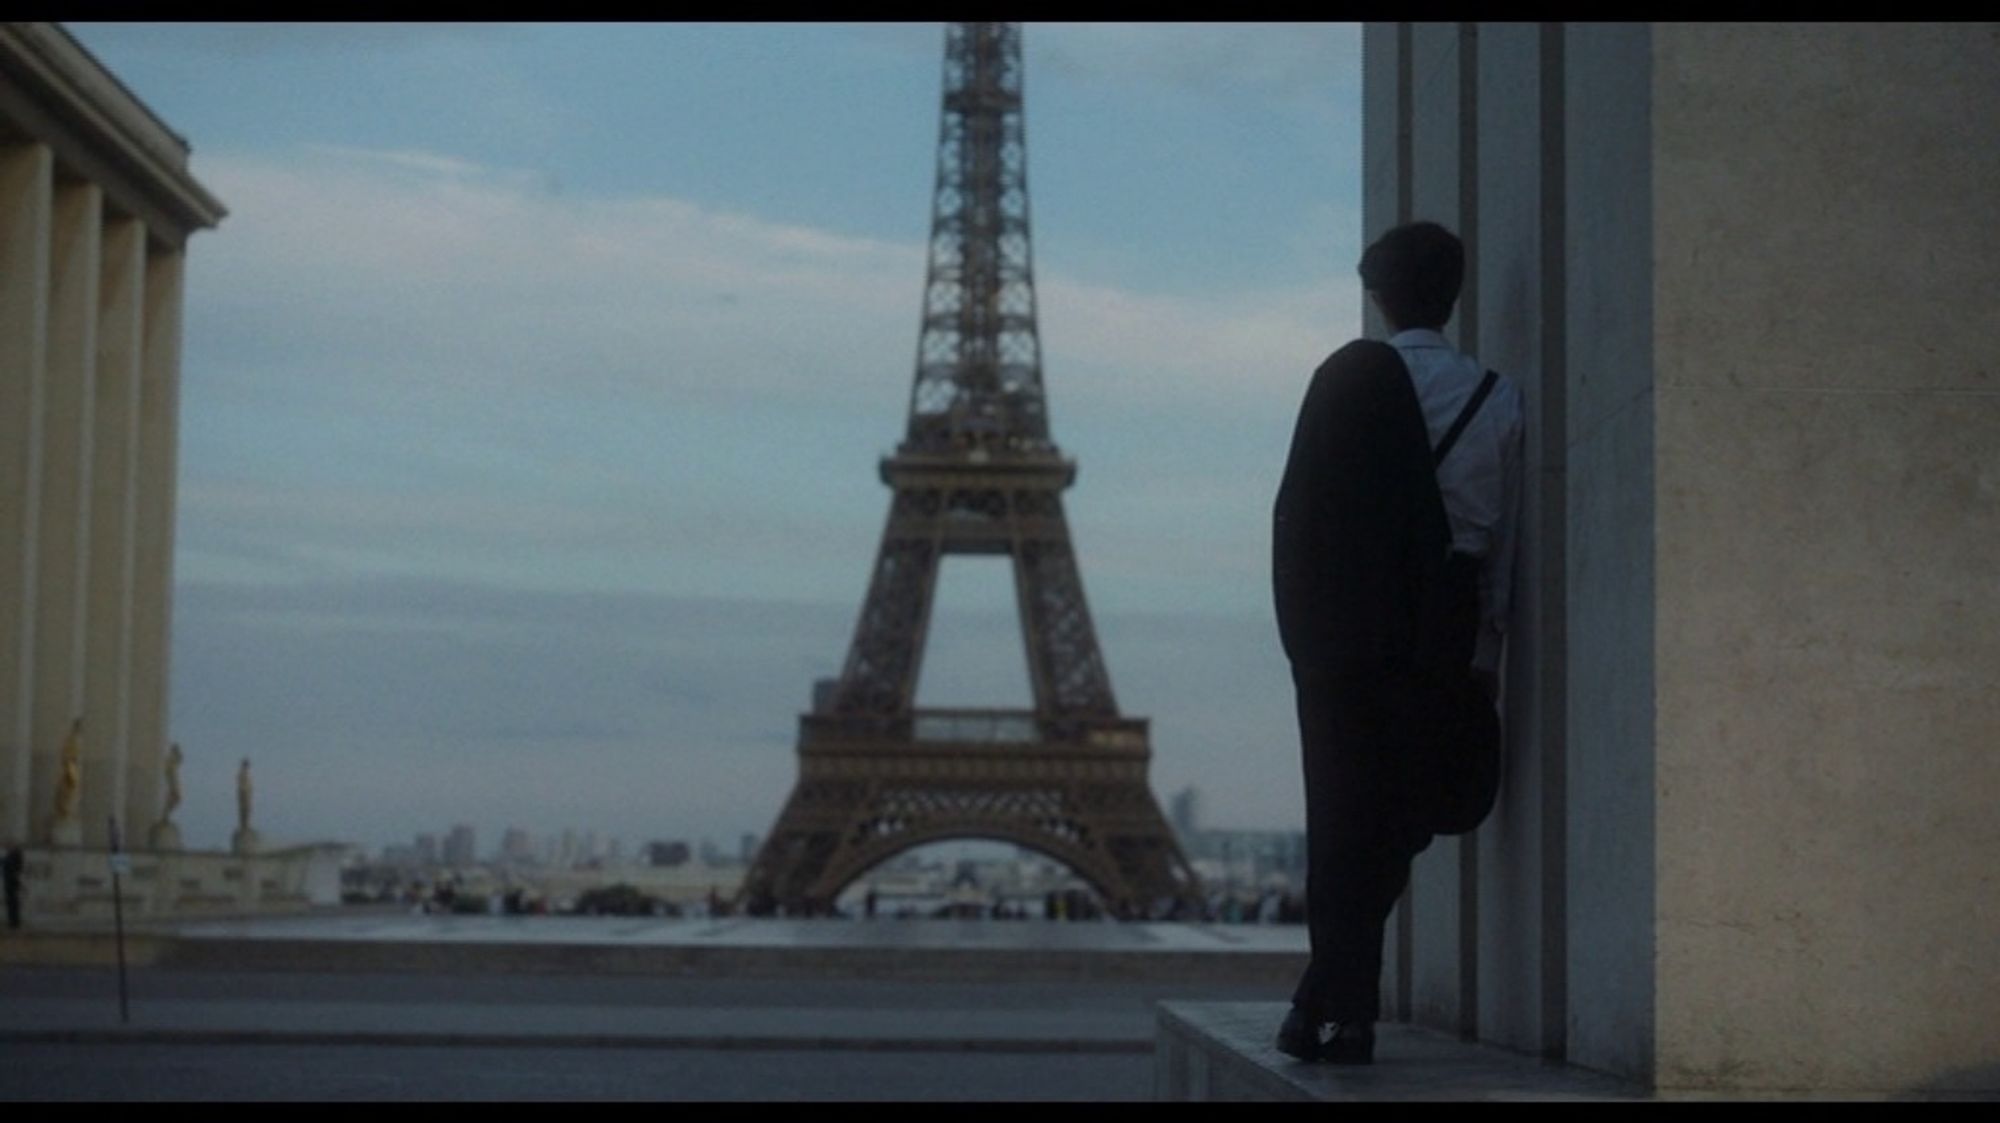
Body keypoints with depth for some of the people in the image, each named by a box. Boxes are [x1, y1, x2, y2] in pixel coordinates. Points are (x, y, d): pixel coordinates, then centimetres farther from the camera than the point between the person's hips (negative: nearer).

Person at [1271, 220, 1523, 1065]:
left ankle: (1332, 1010, -4)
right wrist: (1483, 653, 11)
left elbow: (1300, 505, -7)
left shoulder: (1352, 376, -3)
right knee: (1397, 818, 9)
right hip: (1446, 633, 3)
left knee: (1342, 817, 0)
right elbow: (1506, 540, 7)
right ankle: (1340, 1003, 11)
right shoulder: (1498, 399, 7)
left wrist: (1301, 621, 0)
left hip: (1350, 627, -3)